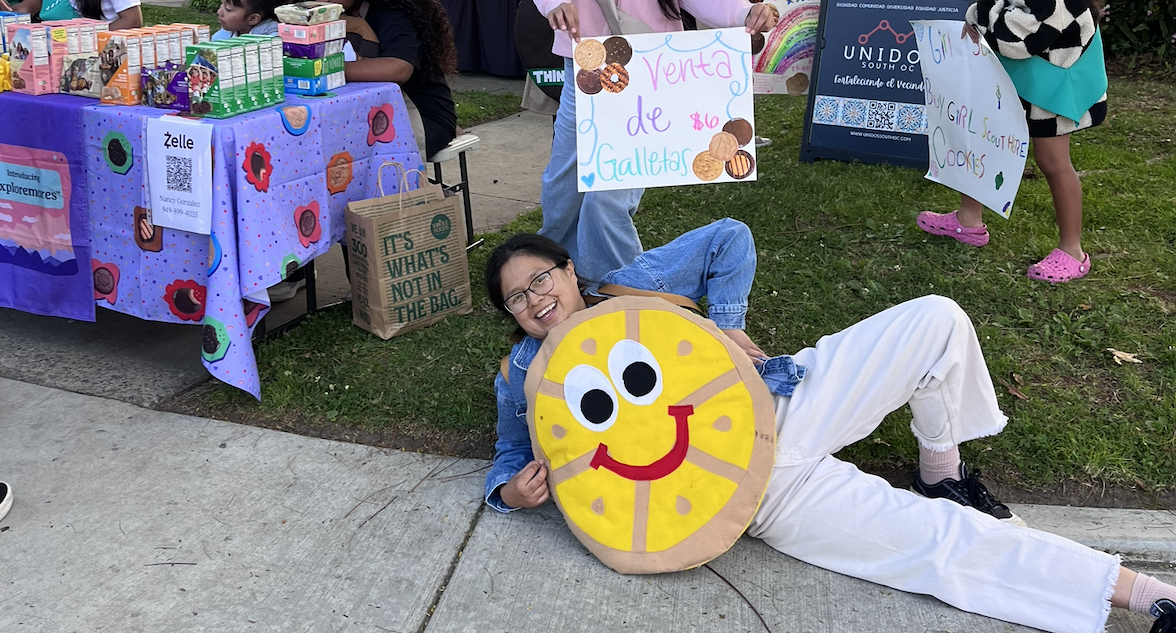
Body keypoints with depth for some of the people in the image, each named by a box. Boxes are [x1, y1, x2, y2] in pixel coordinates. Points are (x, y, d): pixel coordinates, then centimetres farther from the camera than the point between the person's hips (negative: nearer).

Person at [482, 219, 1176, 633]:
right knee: (942, 538, -15)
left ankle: (942, 471, 11)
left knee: (936, 320, -9)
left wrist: (727, 323, -3)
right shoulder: (526, 378, 2)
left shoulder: (632, 284, 6)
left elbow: (729, 240, 8)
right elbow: (513, 461, 11)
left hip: (785, 396, 4)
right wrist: (513, 490, -12)